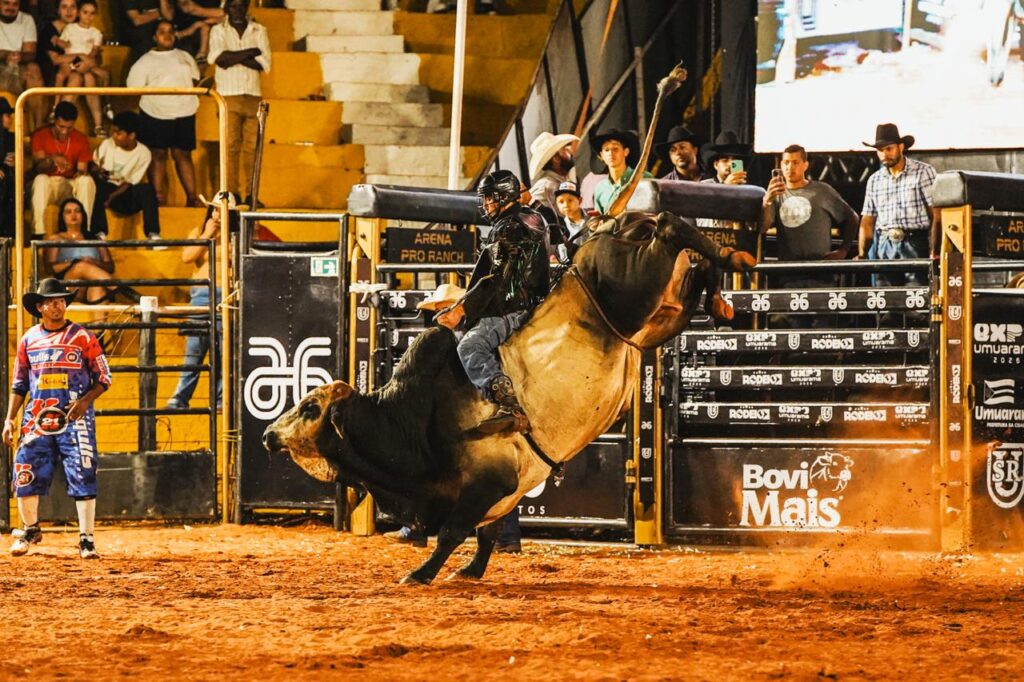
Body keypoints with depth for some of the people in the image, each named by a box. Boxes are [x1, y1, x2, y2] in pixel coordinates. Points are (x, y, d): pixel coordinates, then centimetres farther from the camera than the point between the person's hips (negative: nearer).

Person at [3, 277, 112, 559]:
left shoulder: (83, 337, 0)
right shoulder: (28, 340, 10)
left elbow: (103, 378, 1)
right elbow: (19, 385, 16)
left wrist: (85, 401, -15)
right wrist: (9, 420, 8)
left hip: (75, 419, -3)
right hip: (37, 419, 3)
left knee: (82, 478, -8)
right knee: (25, 476, 0)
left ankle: (86, 540, -2)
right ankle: (30, 530, 22)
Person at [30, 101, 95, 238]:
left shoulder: (81, 139, 3)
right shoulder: (40, 136, -3)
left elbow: (82, 170, 1)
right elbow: (39, 166, -14)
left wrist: (80, 174, -24)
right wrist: (52, 159, -36)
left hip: (71, 186, 2)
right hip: (47, 185, -2)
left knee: (87, 181, -30)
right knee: (40, 179, -36)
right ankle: (39, 233, -43)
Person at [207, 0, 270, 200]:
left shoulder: (259, 31, 12)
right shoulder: (218, 31, 8)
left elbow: (264, 63, -1)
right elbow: (220, 58, -11)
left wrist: (234, 58, -7)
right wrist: (251, 52, -6)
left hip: (253, 96, 2)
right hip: (229, 96, -2)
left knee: (252, 147, -3)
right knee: (231, 146, -7)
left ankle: (249, 195, 0)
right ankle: (231, 193, -7)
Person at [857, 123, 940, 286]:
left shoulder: (924, 173, 1)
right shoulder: (874, 180, 16)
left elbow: (936, 216, -4)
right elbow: (867, 221, 17)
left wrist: (934, 252, -14)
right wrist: (862, 255, 3)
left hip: (914, 246, -4)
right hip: (884, 247, 4)